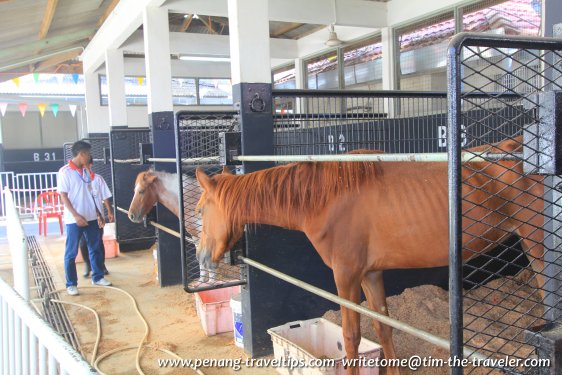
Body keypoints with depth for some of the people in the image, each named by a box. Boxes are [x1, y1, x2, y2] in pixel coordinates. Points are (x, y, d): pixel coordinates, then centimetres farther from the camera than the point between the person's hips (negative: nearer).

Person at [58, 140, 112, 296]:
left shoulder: (85, 171, 9)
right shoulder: (65, 172, -10)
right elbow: (63, 196, -12)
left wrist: (98, 214, 12)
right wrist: (76, 215, -19)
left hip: (91, 217, 7)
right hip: (74, 219, -6)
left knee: (95, 248, 13)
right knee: (71, 253, 3)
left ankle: (98, 277, 27)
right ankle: (71, 284, 13)